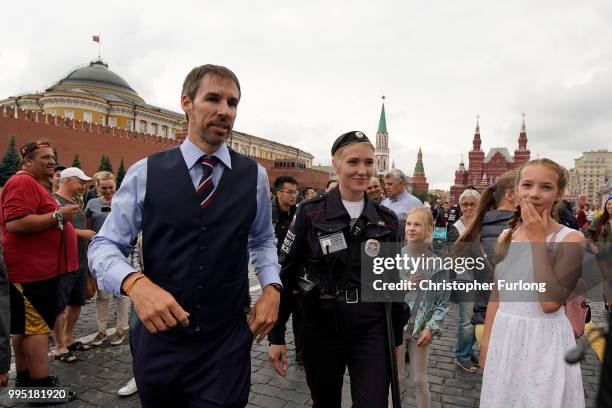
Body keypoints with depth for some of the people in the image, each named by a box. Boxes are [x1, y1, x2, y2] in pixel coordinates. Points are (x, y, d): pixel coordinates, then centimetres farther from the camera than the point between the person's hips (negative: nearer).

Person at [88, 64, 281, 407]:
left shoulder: (255, 176, 1)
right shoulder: (145, 173, -4)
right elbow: (105, 245, -3)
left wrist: (272, 287, -4)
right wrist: (135, 283, -23)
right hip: (158, 336, 1)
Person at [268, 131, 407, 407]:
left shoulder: (386, 220, 2)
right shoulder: (310, 213, -8)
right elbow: (286, 275, -5)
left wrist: (397, 337, 11)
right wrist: (276, 335, -5)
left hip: (372, 332, 2)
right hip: (321, 330, -1)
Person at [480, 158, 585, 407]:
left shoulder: (571, 239, -13)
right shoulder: (506, 236, 2)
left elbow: (550, 302, -24)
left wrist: (537, 239, -21)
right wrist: (486, 342, 10)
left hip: (544, 340, -5)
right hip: (504, 337, 5)